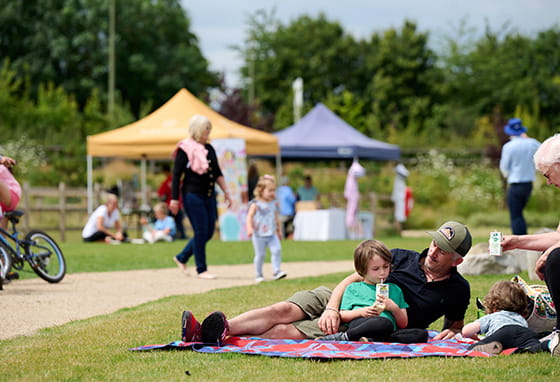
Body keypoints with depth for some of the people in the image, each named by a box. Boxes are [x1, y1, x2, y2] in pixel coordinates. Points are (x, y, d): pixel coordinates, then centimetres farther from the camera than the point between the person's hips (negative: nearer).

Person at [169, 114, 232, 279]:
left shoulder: (209, 149, 14)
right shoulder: (185, 149, -7)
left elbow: (217, 173, 21)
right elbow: (176, 175, -8)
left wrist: (225, 192, 15)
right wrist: (174, 199, -11)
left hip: (209, 196, 7)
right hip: (192, 194, -7)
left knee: (208, 232, 8)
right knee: (201, 231, -7)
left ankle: (182, 258, 24)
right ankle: (201, 269, 1)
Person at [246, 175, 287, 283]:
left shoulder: (274, 203, 10)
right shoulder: (256, 204, -8)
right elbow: (250, 216, -11)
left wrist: (278, 230, 27)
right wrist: (249, 228, -25)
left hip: (272, 234, 5)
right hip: (259, 235, -4)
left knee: (277, 250, -12)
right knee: (260, 254, 2)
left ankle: (276, 271, -6)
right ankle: (258, 275, 13)